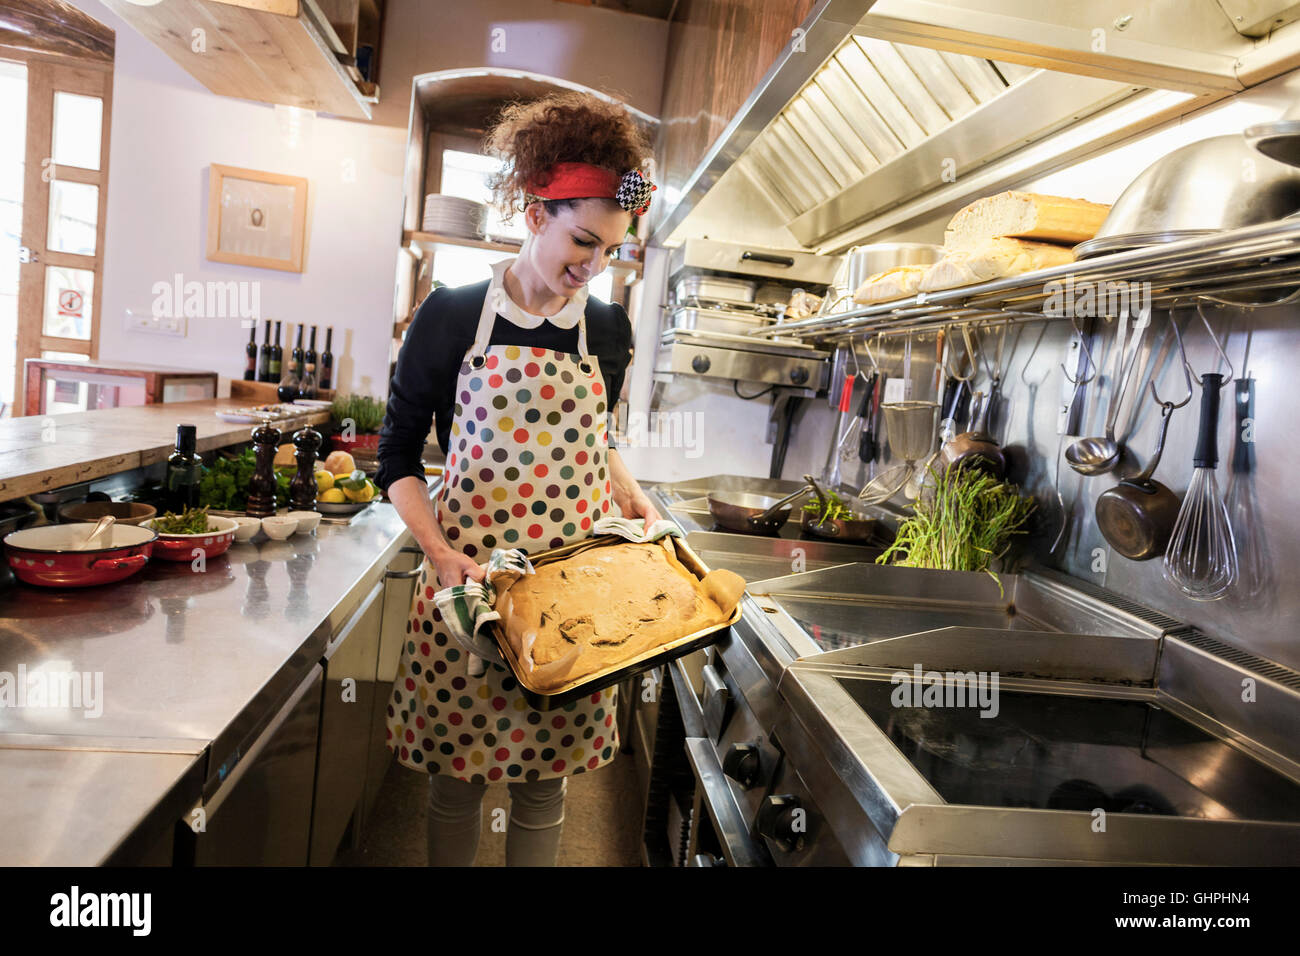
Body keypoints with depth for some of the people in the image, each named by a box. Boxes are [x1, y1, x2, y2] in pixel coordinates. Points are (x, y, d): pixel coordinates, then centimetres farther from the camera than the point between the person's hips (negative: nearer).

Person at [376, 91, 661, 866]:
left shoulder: (609, 330, 4)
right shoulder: (452, 316, -6)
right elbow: (399, 457, -1)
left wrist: (634, 499, 3)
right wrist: (440, 554, -14)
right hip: (468, 579, -2)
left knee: (547, 774, 12)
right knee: (456, 771, 11)